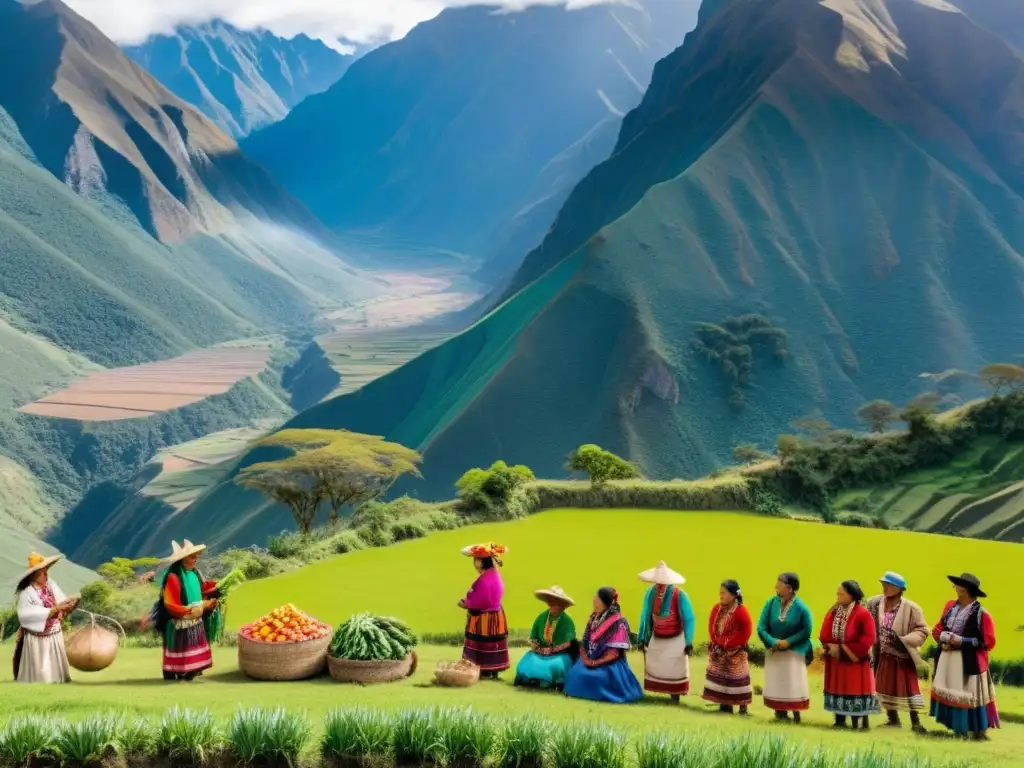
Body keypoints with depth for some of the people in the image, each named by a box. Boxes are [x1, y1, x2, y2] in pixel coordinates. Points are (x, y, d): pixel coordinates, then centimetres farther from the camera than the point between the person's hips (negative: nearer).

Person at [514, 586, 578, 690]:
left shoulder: (567, 621, -10)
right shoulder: (542, 617, 3)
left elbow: (569, 643, -17)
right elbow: (532, 638, 7)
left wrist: (551, 650, -16)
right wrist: (539, 649, -10)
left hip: (560, 654, -4)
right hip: (540, 653, 4)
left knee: (556, 665, -35)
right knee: (527, 663, -22)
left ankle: (558, 684, -12)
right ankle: (535, 681, -3)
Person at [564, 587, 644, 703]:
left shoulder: (618, 622, -12)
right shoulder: (594, 618, 11)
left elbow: (615, 652, -15)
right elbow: (584, 642, 11)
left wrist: (596, 663, -18)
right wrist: (585, 659, -8)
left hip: (609, 665, -6)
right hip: (590, 661, 6)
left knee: (592, 676, -33)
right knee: (575, 674, -22)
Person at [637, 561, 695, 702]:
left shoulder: (679, 595, -21)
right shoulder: (650, 593, -10)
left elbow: (689, 619, -13)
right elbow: (645, 617, 2)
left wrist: (689, 642, -13)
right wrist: (642, 638, 5)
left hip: (675, 640, -3)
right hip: (656, 639, 3)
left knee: (675, 669, 3)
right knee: (652, 668, 6)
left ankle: (674, 695, 15)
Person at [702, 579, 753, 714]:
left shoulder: (741, 610, -17)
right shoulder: (717, 608, 3)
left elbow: (746, 632, -18)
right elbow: (711, 627, 9)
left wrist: (729, 644, -17)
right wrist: (717, 642, -6)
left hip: (735, 652, -7)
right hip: (718, 651, 7)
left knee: (737, 678, -4)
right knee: (720, 676, 11)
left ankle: (743, 706, 4)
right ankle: (725, 704, 22)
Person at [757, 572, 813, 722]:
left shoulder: (800, 607, -13)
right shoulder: (771, 603, -6)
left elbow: (807, 630, -9)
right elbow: (761, 627, -4)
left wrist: (788, 642, -16)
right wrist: (773, 642, -18)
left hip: (794, 652, -3)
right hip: (774, 651, 3)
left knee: (794, 684, -1)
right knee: (775, 684, 8)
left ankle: (796, 713, 8)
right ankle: (780, 713, 17)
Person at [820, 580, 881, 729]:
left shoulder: (863, 614, -14)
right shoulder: (833, 612, 5)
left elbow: (868, 640, -19)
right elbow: (824, 636, 5)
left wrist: (844, 649, -16)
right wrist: (831, 646, -16)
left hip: (856, 660, -6)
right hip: (836, 661, 6)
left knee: (857, 691, -2)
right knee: (837, 689, 10)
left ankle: (860, 723, 4)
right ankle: (839, 722, 19)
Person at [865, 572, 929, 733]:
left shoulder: (910, 608, -14)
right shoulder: (875, 604, -2)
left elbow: (922, 631, -13)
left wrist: (904, 640, -26)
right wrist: (872, 653, -2)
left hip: (903, 655, -5)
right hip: (884, 655, 5)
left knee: (909, 688, 1)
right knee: (885, 687, 13)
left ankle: (915, 722, 10)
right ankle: (893, 719, 27)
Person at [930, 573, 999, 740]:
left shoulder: (981, 614, -12)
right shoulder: (950, 606, 6)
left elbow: (988, 642, -12)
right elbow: (938, 629, 13)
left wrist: (962, 641, -17)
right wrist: (945, 639, -8)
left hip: (970, 662, -6)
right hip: (948, 659, 6)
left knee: (972, 696, -1)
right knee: (949, 693, 10)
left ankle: (979, 730, 9)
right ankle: (957, 728, 20)